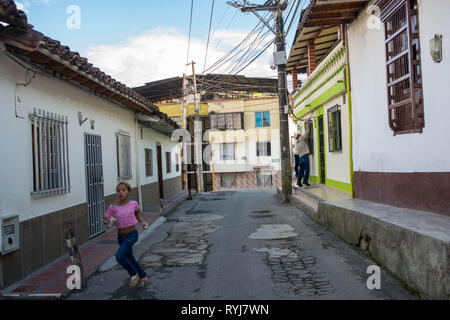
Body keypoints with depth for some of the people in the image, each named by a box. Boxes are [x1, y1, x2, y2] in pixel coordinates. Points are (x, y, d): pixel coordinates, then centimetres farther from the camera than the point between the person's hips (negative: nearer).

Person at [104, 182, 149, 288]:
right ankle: (142, 276, 37)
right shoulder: (113, 207, -6)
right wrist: (108, 222, -23)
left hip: (132, 234, -3)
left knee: (119, 256, -20)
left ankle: (134, 273, 3)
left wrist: (143, 222, 4)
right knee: (130, 259, 13)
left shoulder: (133, 204, -5)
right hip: (121, 236, 3)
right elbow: (106, 221, -2)